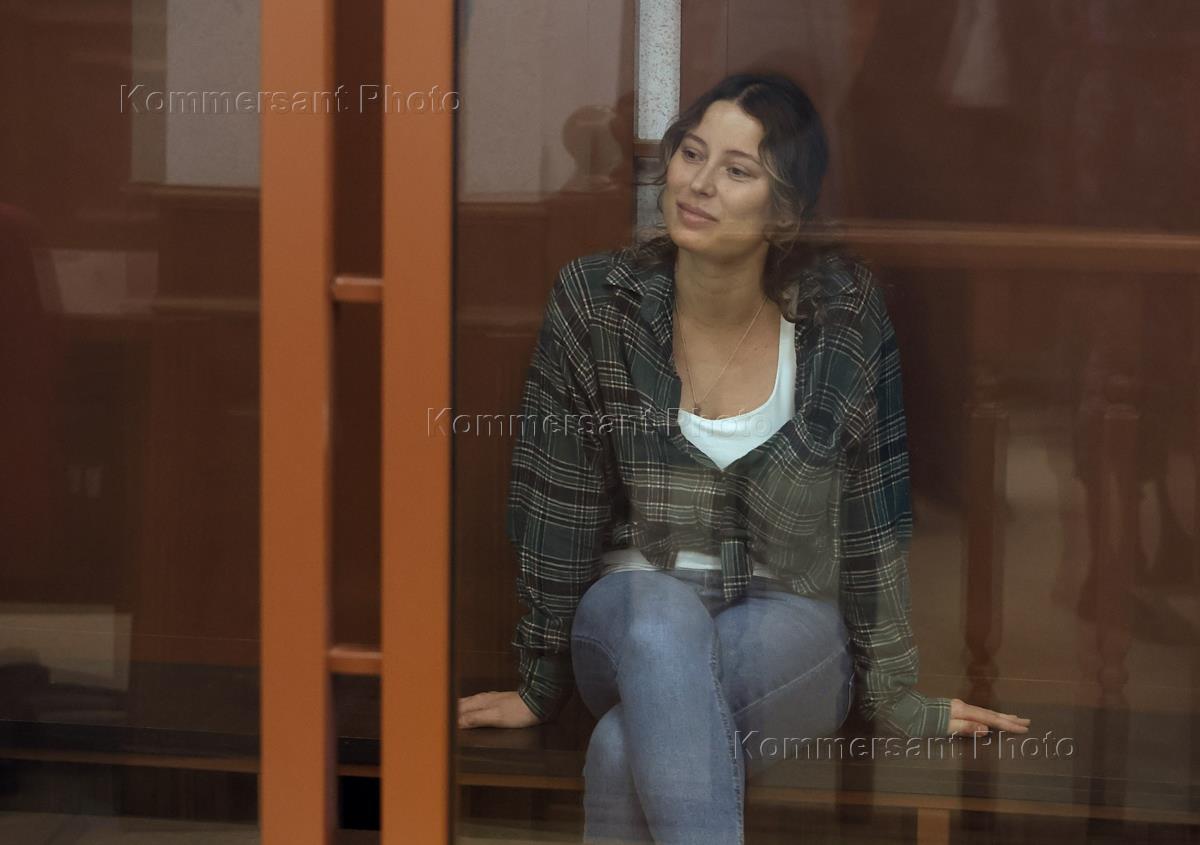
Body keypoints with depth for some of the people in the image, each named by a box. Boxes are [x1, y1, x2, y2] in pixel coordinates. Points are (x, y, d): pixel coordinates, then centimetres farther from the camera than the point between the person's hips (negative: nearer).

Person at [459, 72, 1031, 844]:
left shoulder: (845, 310, -7)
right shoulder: (597, 301, -7)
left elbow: (873, 520, 0)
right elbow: (557, 507, 0)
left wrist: (895, 697, 3)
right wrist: (541, 686, 6)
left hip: (791, 623, -1)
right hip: (633, 615, 1)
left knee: (626, 748, -34)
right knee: (661, 609, -38)